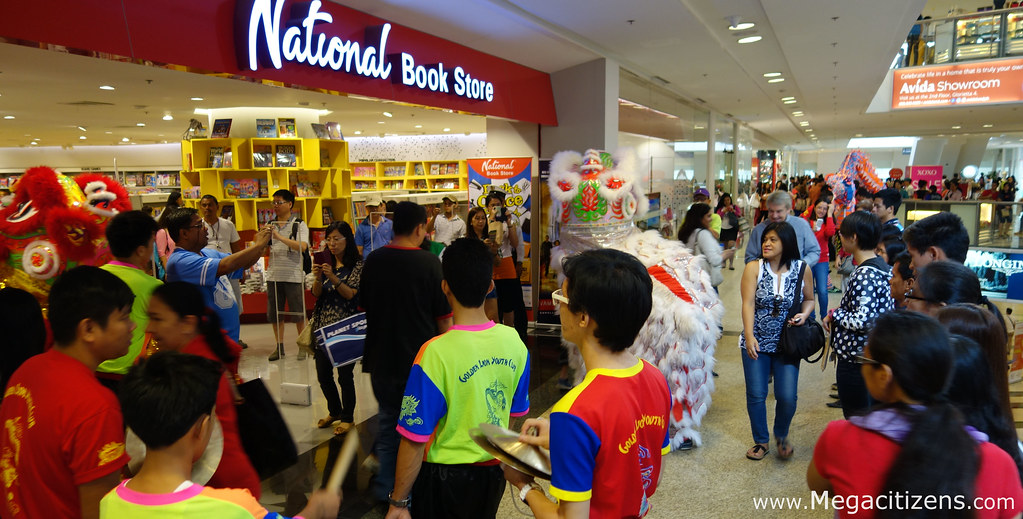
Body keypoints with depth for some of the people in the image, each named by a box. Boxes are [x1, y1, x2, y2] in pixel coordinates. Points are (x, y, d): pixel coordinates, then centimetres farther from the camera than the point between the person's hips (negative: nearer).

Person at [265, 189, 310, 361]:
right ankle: (279, 346, 21)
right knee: (274, 314, 8)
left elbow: (302, 247, -18)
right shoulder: (270, 225, 12)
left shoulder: (299, 224, -2)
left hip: (294, 275, -4)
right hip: (274, 274, 4)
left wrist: (280, 237, -24)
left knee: (298, 314, 2)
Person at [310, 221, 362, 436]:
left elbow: (351, 294, -12)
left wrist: (333, 277, -23)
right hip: (323, 325, 5)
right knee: (323, 374, 11)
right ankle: (334, 411, 33)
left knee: (344, 374, 0)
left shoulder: (357, 264, -4)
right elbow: (316, 294, 6)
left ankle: (347, 417, 18)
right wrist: (317, 278, -13)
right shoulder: (325, 263, 11)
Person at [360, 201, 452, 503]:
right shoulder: (429, 262, -16)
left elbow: (364, 305, 11)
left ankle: (384, 489, 29)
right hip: (420, 360, -4)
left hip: (381, 358, 5)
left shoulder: (373, 261, -2)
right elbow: (444, 317, -11)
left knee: (388, 422, 19)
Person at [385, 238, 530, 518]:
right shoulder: (514, 342, -11)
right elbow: (516, 413, 3)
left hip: (445, 477, -4)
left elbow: (415, 439, -21)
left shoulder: (435, 354, -27)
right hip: (494, 471, 5)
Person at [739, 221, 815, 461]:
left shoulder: (802, 269, -1)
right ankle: (761, 441, 28)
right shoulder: (754, 268, -6)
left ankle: (781, 435, 30)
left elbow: (809, 299, 12)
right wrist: (749, 335, -22)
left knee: (787, 396, -1)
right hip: (757, 342, 0)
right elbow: (748, 304, -12)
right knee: (756, 395, 5)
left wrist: (804, 315, -10)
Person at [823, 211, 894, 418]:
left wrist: (835, 314, -12)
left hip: (855, 357, -10)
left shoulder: (863, 275, -22)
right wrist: (839, 313, 7)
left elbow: (862, 321, -28)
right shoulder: (883, 267, 7)